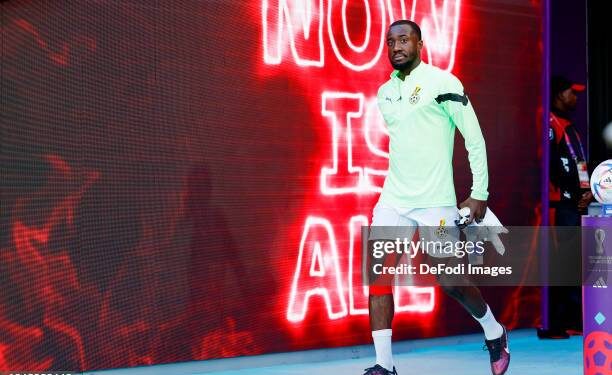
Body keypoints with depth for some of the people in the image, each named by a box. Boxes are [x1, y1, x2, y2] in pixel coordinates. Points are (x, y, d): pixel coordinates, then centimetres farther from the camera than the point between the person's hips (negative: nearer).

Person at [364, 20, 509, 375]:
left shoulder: (442, 83, -8)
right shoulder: (385, 93, 11)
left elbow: (475, 138, -6)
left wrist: (479, 194, -8)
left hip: (435, 202, -6)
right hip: (393, 199, 6)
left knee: (451, 282, 2)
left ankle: (495, 334, 29)